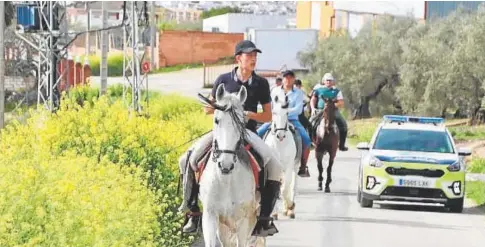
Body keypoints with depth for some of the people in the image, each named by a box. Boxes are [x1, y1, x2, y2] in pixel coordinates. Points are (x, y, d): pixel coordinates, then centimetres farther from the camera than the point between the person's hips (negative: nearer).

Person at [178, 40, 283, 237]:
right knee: (187, 160, -17)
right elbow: (207, 109, 10)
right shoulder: (223, 80, 1)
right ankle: (193, 211, -5)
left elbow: (268, 116, 5)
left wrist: (250, 114, -14)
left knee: (275, 166, -24)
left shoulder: (261, 84, 2)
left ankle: (264, 218, -15)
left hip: (247, 132, 0)